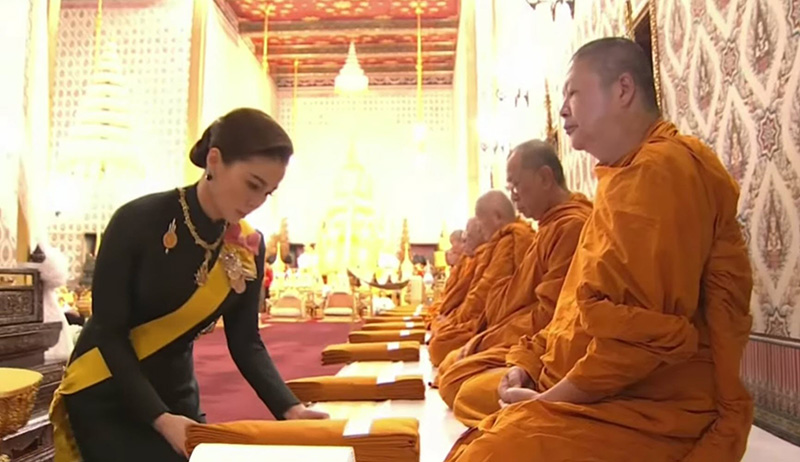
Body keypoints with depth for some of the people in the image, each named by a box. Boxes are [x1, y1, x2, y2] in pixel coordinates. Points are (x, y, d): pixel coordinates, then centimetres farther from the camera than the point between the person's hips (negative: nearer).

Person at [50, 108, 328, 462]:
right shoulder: (139, 221, -21)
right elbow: (109, 331, -18)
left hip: (176, 393, 4)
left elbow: (245, 343, -6)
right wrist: (159, 418, -25)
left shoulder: (249, 248, -9)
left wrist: (288, 408, -19)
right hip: (104, 395, -4)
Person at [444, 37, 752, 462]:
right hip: (612, 399, 10)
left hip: (648, 414, -9)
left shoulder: (660, 172, -14)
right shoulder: (630, 176, 20)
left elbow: (646, 327, -25)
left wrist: (554, 396, -14)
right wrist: (529, 361, 8)